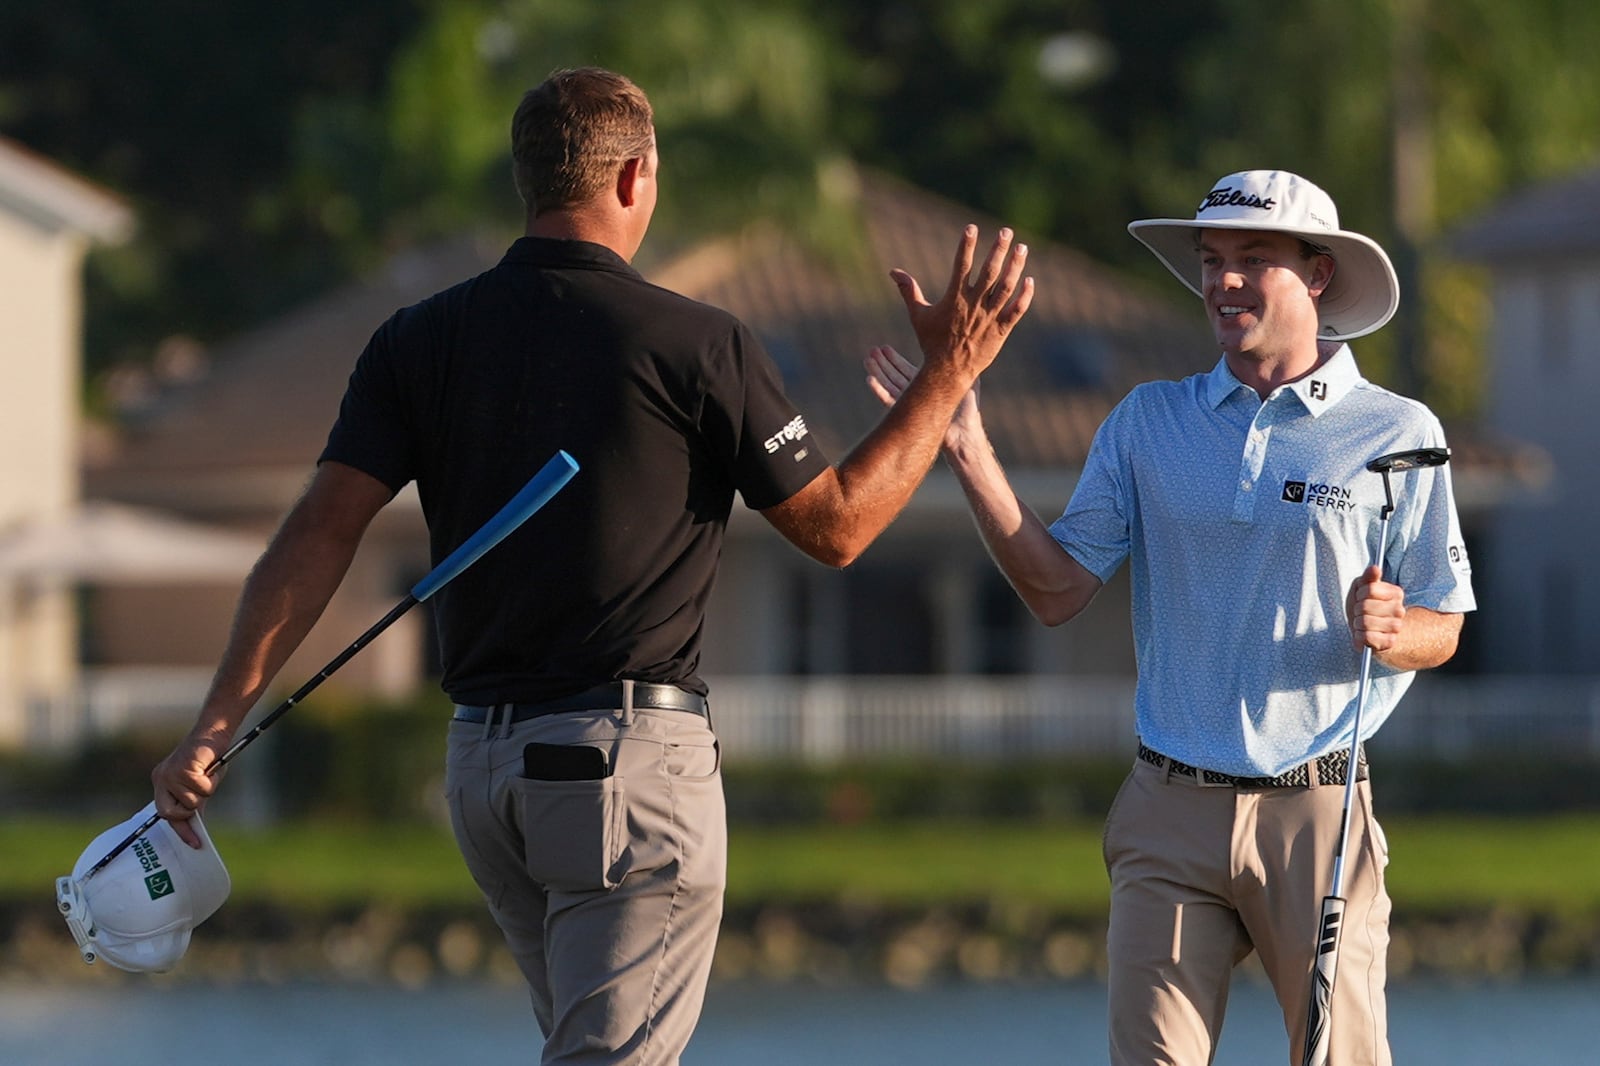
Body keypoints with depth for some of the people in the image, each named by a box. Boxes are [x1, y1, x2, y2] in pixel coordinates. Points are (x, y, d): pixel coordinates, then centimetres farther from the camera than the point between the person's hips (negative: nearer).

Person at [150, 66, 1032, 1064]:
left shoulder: (422, 342, 4)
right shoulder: (698, 345, -8)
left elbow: (323, 528, -4)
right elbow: (835, 525, 0)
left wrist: (219, 721, -6)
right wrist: (950, 377, 9)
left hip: (482, 759, 6)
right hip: (636, 756, -6)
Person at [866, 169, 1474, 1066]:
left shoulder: (1398, 433, 3)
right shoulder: (1148, 422, 11)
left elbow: (1440, 631, 6)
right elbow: (1058, 590, 5)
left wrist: (1389, 632, -17)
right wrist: (969, 454, -4)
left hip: (1318, 814, -2)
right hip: (1172, 815, 2)